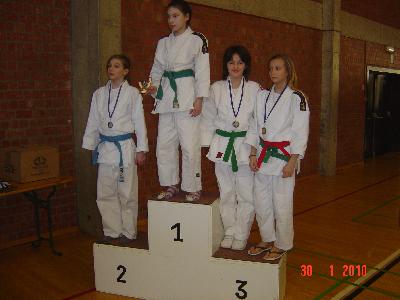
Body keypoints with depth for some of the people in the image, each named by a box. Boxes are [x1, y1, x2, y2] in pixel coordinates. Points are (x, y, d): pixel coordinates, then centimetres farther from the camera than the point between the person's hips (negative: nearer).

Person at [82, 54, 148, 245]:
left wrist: (141, 150, -4)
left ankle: (128, 232, 17)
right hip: (105, 148, 4)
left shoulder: (132, 93, -2)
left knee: (127, 193, 3)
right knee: (105, 193, 7)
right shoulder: (99, 94, 8)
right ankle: (112, 231, 21)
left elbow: (139, 122, -2)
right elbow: (93, 122, 12)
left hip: (125, 147, -4)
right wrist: (90, 147, 10)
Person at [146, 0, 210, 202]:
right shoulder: (163, 43, 16)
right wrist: (154, 87, -1)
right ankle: (171, 185, 23)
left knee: (190, 145, -6)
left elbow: (202, 71, -5)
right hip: (166, 98, 6)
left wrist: (199, 99, -12)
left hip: (187, 97, -6)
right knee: (164, 145, 8)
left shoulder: (197, 40, 0)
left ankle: (192, 188, 9)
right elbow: (157, 69, 19)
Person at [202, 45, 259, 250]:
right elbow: (208, 118, 8)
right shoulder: (216, 88, 2)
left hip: (245, 146, -1)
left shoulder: (254, 89, -1)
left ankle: (241, 235, 17)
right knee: (226, 193, 10)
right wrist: (206, 145, 5)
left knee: (246, 194, 1)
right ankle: (229, 232, 25)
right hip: (222, 145, 1)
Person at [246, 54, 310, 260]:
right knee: (261, 202, 12)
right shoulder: (262, 96, 8)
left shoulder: (296, 98, -8)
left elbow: (301, 134, -10)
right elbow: (254, 128, 11)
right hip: (263, 155, 6)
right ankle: (267, 239, 31)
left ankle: (282, 245, 21)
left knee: (282, 204, 1)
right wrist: (253, 154, 5)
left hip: (283, 156, -5)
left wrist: (292, 162, -13)